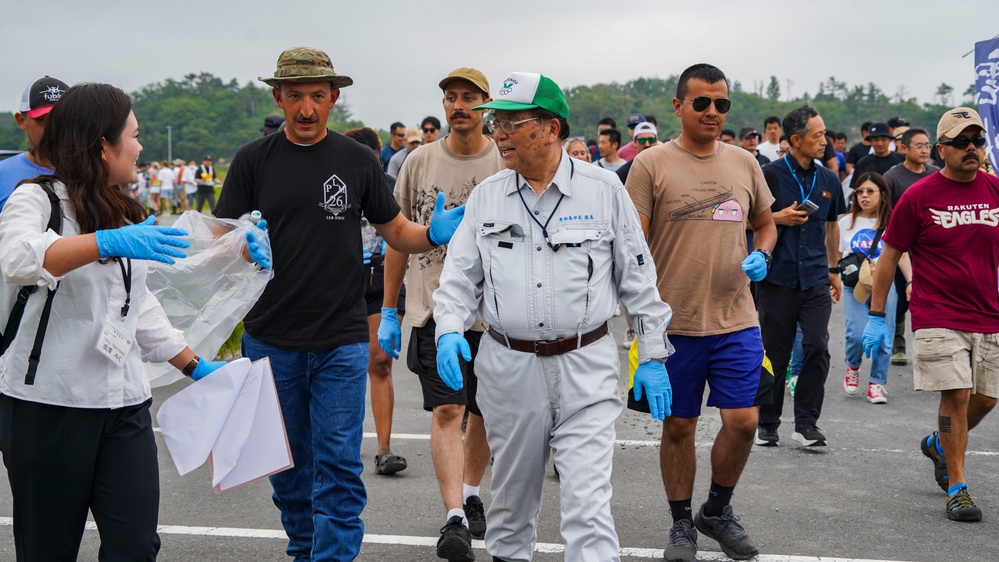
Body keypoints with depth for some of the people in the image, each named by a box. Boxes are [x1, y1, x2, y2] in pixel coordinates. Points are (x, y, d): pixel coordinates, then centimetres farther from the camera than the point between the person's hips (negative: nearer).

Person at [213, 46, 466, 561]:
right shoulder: (253, 161, 2)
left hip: (341, 341, -1)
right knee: (288, 462, 14)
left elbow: (396, 232, 9)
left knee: (338, 466, -3)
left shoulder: (358, 161, 4)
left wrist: (434, 234, -12)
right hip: (270, 340, 1)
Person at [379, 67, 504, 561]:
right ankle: (454, 519, -12)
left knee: (484, 413, 13)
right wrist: (388, 310, 9)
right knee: (447, 411, -10)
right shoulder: (420, 162, 4)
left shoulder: (508, 164, 0)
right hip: (434, 308, 0)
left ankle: (471, 493, 34)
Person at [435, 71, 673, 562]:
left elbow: (637, 276, 4)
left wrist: (652, 355, 2)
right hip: (508, 368, 3)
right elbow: (460, 273, 9)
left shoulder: (603, 188, 0)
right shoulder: (486, 196, 6)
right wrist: (449, 330, -10)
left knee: (588, 501, -9)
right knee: (512, 494, 16)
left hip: (586, 366, -3)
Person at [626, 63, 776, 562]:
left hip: (736, 319, 3)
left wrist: (761, 255, -1)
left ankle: (718, 510, 25)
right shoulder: (651, 165, -4)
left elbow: (766, 224, 22)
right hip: (674, 321, -3)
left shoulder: (744, 163, 9)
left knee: (743, 421, -1)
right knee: (678, 427, 8)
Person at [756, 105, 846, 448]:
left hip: (816, 279, 3)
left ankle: (806, 425, 1)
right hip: (778, 278, -3)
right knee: (775, 354, 4)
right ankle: (767, 424, 19)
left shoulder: (829, 180, 10)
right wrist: (778, 218, -15)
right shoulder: (770, 175, -4)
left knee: (817, 347, -9)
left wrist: (834, 270, 24)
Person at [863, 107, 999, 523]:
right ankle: (956, 488, 4)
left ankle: (938, 445, 39)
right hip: (938, 318, -4)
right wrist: (876, 316, -2)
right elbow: (889, 255, 0)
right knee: (956, 395, -9)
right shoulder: (919, 196, -6)